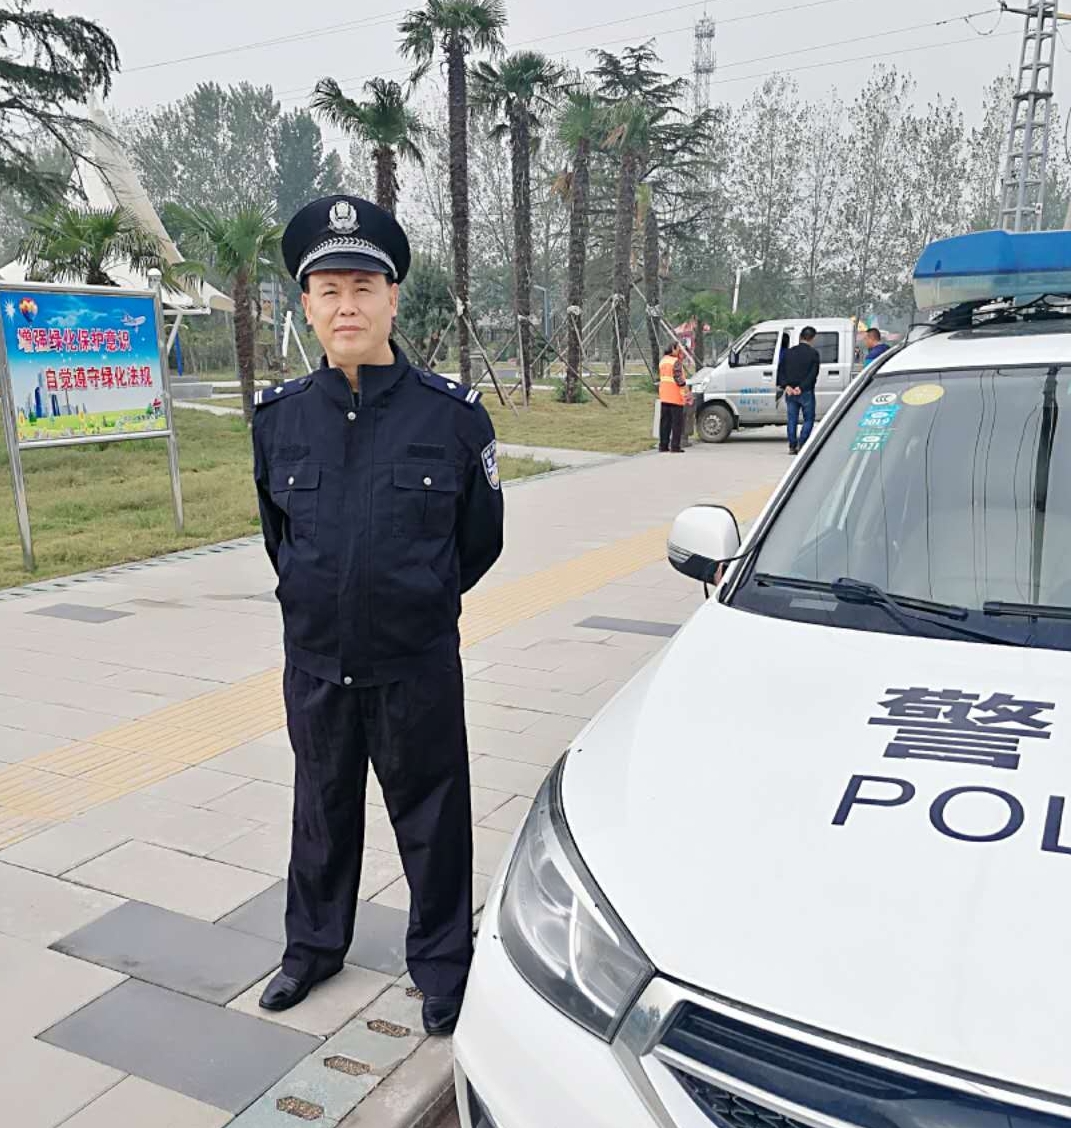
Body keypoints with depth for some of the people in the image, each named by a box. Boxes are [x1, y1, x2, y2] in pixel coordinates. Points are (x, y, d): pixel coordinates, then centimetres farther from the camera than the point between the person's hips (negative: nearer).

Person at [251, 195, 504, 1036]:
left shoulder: (452, 413, -11)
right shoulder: (281, 417, -3)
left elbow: (480, 538, 2)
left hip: (419, 665, -3)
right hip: (315, 660, 3)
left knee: (432, 817, 11)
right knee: (323, 808, 21)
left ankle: (443, 965, 33)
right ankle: (315, 944, 44)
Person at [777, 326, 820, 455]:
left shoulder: (789, 352, 7)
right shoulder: (813, 353, -5)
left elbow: (781, 371, 2)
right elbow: (813, 373, -12)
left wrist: (786, 386, -6)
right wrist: (801, 387, -12)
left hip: (790, 392, 4)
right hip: (806, 392, -4)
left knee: (792, 420, 10)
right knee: (809, 419, 6)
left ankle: (792, 447, 8)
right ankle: (801, 445, -5)